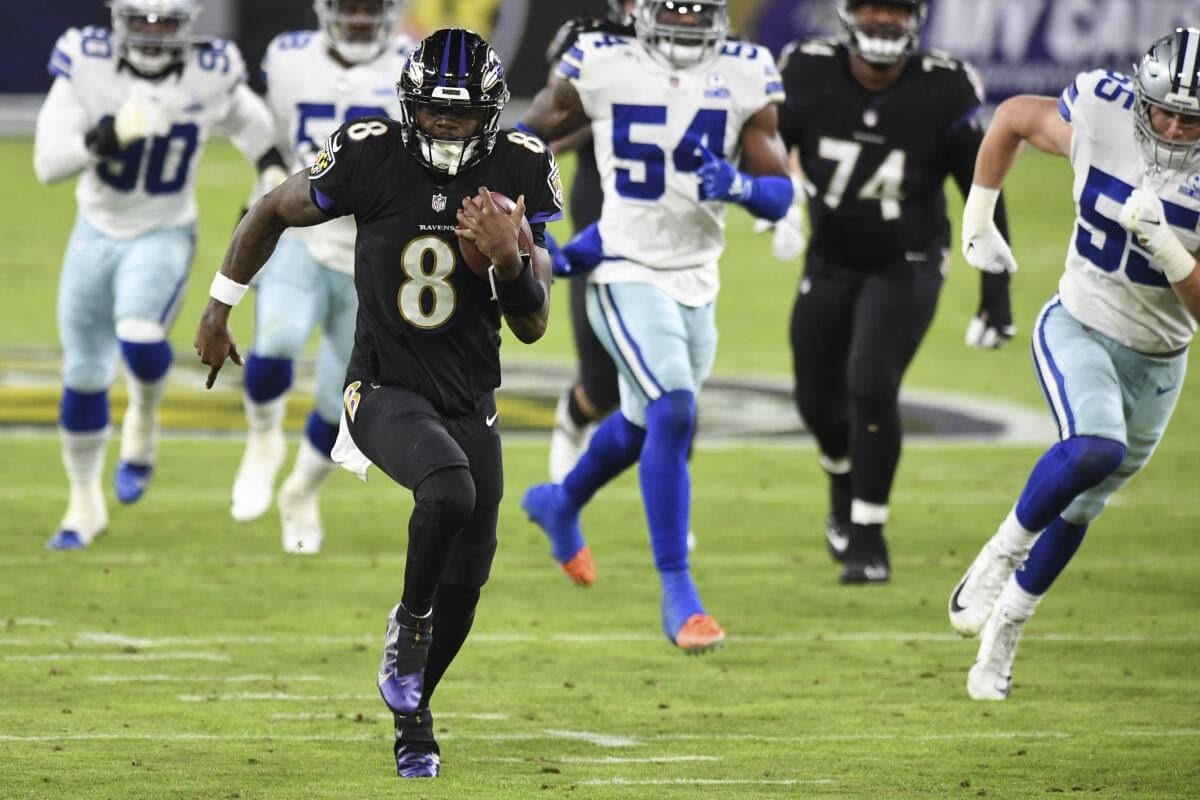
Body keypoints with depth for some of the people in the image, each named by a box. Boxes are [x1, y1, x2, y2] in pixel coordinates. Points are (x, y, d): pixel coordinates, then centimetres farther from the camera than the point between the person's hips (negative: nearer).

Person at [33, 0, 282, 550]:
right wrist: (110, 136, -35)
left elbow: (245, 119, 10)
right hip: (97, 232, 2)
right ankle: (85, 504, 30)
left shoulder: (211, 75, -14)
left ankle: (143, 422, 5)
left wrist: (273, 172, -2)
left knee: (139, 341, -29)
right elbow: (47, 163, -21)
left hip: (164, 236, -2)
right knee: (84, 374, 10)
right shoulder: (86, 66, -18)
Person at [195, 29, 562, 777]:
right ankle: (409, 620, -5)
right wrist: (219, 310, 12)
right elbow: (274, 212, 5)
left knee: (465, 580, 8)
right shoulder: (369, 159, -16)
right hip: (386, 391, -4)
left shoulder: (521, 173, -9)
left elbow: (533, 326, -7)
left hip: (471, 402, 4)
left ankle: (413, 707, 35)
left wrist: (510, 258, -27)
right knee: (449, 489, -33)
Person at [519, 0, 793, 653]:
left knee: (644, 422, 22)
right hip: (627, 274, -5)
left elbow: (780, 195, -3)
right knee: (673, 413, -22)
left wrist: (739, 186, -25)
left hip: (698, 281, 5)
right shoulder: (600, 66, -10)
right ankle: (676, 592, -16)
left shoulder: (745, 78, -4)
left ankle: (560, 506, 53)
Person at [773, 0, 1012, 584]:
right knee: (819, 403, 9)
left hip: (907, 266, -3)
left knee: (871, 384, -22)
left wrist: (997, 297, -7)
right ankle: (845, 491, 44)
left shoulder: (944, 93, -17)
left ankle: (867, 540, -10)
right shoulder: (809, 74, -13)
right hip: (831, 262, 3)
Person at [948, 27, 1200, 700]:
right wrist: (978, 221, 8)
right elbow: (1014, 117, 3)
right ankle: (1002, 552, -9)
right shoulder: (1101, 117, -18)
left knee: (1078, 508, 13)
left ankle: (1003, 632, 34)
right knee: (1095, 448, -32)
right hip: (1077, 329, -2)